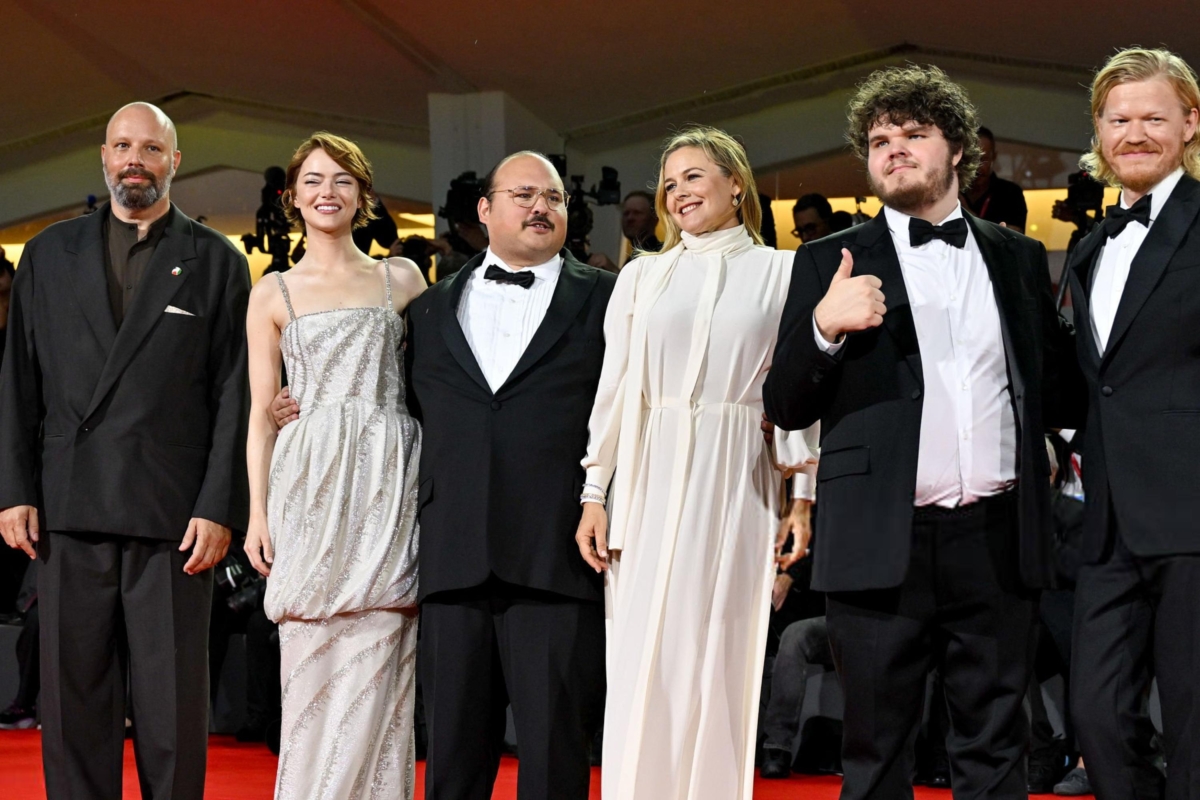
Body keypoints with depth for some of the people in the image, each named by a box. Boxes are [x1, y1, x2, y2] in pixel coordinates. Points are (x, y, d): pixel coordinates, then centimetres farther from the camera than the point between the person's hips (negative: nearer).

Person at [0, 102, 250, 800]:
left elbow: (234, 395, 2)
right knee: (73, 696, 6)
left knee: (174, 703, 0)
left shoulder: (216, 262, 7)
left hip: (174, 515, -2)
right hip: (68, 512, 2)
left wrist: (219, 507, -6)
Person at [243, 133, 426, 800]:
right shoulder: (273, 294, 11)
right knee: (313, 666, -3)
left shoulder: (402, 278, 13)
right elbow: (262, 413, 8)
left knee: (378, 668, -3)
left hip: (391, 483, 1)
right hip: (311, 482, 0)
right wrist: (257, 512, -1)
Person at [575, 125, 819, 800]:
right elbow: (613, 389, 8)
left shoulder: (780, 272, 6)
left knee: (722, 658, 0)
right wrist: (595, 495, 1)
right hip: (652, 479, 1)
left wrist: (805, 498, -3)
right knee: (643, 665, -1)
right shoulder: (643, 277, 10)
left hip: (738, 482, -1)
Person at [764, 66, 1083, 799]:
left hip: (999, 540, 2)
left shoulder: (1020, 258, 13)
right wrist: (822, 327, -17)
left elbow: (1058, 389, 18)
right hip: (886, 544, -2)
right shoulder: (832, 264, 5)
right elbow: (787, 408, 1)